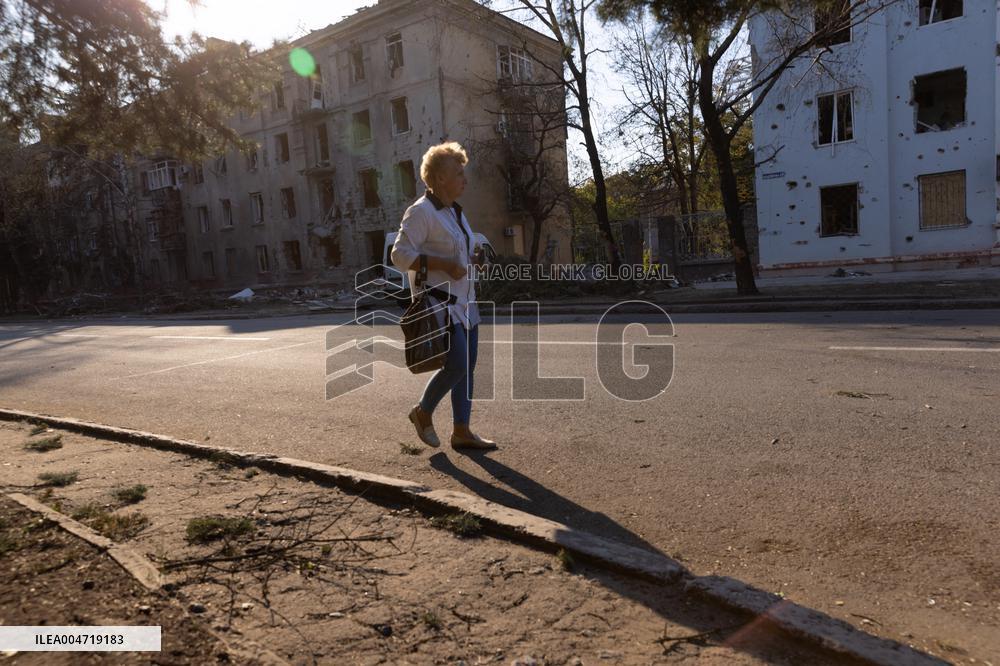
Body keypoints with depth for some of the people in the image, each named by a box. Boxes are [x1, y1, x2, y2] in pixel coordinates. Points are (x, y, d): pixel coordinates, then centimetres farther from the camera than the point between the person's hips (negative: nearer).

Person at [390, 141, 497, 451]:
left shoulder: (454, 211, 16)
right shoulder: (421, 212, -12)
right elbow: (401, 255, -19)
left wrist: (471, 259, 8)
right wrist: (446, 266, -24)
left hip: (463, 302, 9)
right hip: (438, 302, -9)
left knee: (467, 367, 7)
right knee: (456, 365, -14)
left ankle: (461, 432, 16)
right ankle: (422, 412, 11)